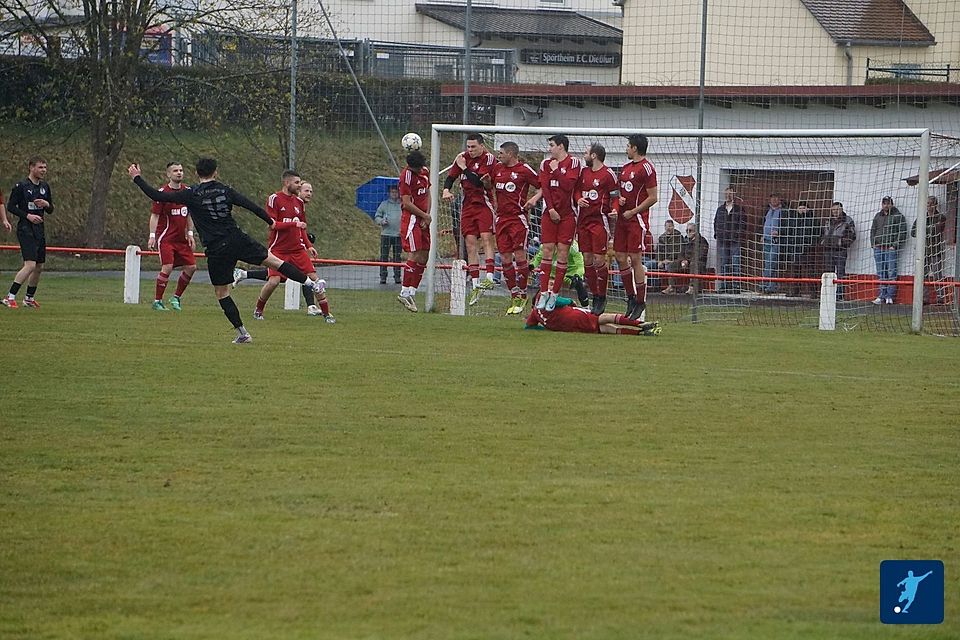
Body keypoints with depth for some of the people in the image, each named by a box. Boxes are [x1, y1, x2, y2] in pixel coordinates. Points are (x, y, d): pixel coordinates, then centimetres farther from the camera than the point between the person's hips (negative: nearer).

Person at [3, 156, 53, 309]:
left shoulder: (45, 187, 13)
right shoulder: (21, 186, -7)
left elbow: (50, 210, 18)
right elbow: (10, 206, -7)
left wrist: (47, 204, -4)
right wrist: (27, 215, -17)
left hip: (39, 230, 8)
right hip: (26, 229, -8)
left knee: (39, 267, 11)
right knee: (30, 265, -19)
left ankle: (29, 298, 26)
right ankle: (10, 297, -19)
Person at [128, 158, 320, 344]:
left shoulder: (191, 194, -5)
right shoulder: (225, 190, 2)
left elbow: (157, 196, -5)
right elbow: (250, 205, 4)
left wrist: (137, 178, 6)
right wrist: (270, 221, 20)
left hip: (216, 250, -2)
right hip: (237, 241, 2)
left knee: (221, 293, 11)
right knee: (273, 260, 12)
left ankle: (242, 333, 8)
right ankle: (311, 283, 8)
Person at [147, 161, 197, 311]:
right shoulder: (163, 192, -9)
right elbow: (154, 215, -8)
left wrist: (190, 234, 13)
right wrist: (152, 236, -16)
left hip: (181, 238, 6)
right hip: (166, 238, -6)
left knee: (191, 267, 1)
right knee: (167, 267, -17)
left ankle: (176, 298, 17)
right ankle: (157, 301, -8)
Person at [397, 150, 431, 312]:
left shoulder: (425, 171, 11)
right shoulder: (406, 176, -14)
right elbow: (407, 203, -16)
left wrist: (427, 215, 2)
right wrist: (425, 216, -9)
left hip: (423, 219, 8)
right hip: (411, 218, -8)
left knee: (423, 258, 5)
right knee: (415, 255, -13)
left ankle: (411, 293, 8)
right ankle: (405, 293, -10)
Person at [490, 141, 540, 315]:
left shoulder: (524, 170, -5)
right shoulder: (498, 168, 13)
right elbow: (490, 184, 30)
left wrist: (535, 198, -16)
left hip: (518, 217, -6)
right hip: (501, 217, 6)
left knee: (519, 256, -9)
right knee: (505, 258, 2)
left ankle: (522, 295, 2)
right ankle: (514, 295, 9)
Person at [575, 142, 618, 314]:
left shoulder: (608, 174, -6)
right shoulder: (584, 172, 14)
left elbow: (615, 196, -4)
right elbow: (577, 189, 22)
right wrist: (578, 199, 0)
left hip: (599, 219, -7)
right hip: (583, 219, 7)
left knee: (599, 259, -8)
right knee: (587, 259, 6)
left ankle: (602, 298, 0)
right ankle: (594, 295, 13)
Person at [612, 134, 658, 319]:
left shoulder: (646, 168, -9)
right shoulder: (626, 168, 17)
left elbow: (652, 198, -12)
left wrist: (632, 212, -13)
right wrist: (616, 208, 5)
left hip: (637, 219, -8)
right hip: (623, 219, 8)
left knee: (635, 259, -9)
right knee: (621, 258, 6)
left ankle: (641, 304, -5)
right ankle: (631, 298, 17)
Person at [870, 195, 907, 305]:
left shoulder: (898, 216, 0)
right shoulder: (878, 216, 17)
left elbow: (902, 233, -4)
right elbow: (873, 231, 23)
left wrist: (894, 245, -11)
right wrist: (873, 244, 8)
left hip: (891, 248, -5)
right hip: (878, 248, 5)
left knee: (891, 273, -7)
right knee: (881, 274, 6)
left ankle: (890, 296, -6)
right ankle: (882, 295, 8)